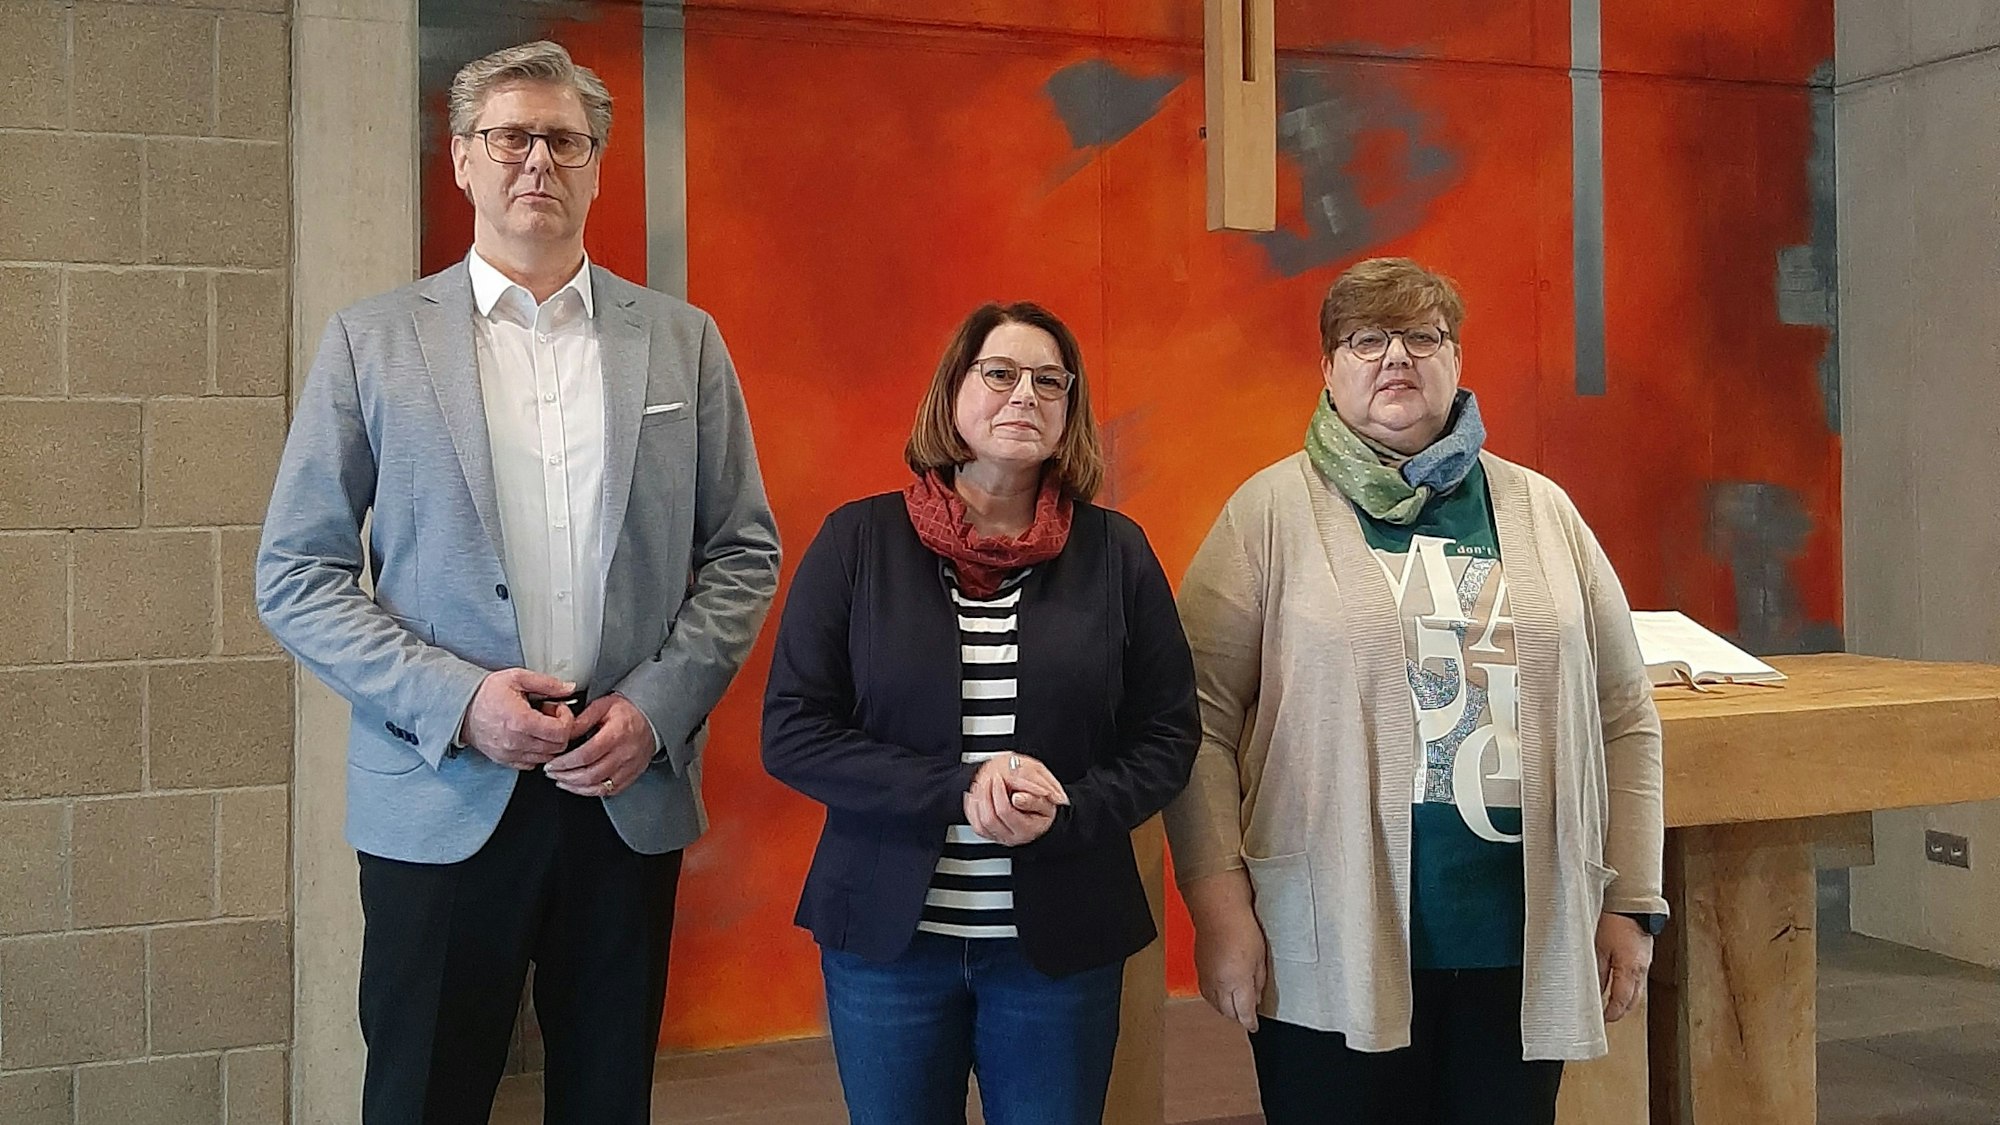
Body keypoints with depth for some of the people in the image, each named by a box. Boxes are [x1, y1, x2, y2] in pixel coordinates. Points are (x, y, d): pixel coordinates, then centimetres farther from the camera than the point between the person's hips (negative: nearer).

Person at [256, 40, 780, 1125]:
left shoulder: (682, 341, 7)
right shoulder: (371, 341, 3)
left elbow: (743, 552, 8)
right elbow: (295, 573, 1)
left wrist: (658, 705, -7)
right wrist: (454, 699, -12)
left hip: (633, 790, 2)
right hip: (441, 799, -1)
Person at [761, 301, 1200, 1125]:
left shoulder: (1115, 551, 0)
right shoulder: (859, 540, -3)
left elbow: (1168, 735, 2)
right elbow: (791, 731, -7)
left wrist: (1069, 814, -18)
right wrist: (955, 793, -19)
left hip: (1063, 939, 1)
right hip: (886, 933, 0)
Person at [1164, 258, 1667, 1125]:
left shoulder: (1542, 513, 11)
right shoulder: (1273, 510, 0)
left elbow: (1623, 718, 13)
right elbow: (1199, 715, -4)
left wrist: (1631, 904, 8)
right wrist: (1219, 904, -11)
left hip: (1520, 948, 3)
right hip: (1331, 952, -3)